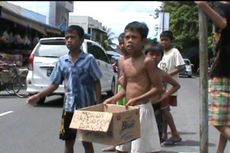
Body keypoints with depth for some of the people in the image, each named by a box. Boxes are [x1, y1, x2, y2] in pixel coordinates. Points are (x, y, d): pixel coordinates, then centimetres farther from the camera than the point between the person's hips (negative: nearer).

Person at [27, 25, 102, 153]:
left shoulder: (89, 59, -7)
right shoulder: (62, 61, 3)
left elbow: (97, 83, -4)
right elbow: (55, 84, 6)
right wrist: (38, 96, -5)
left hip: (86, 107, -3)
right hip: (69, 107, 3)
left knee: (87, 142, 8)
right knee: (69, 142, 11)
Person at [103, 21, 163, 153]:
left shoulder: (147, 61, -12)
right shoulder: (125, 64, 10)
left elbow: (158, 88, -15)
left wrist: (137, 99, -23)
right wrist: (113, 99, 4)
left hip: (142, 109, -8)